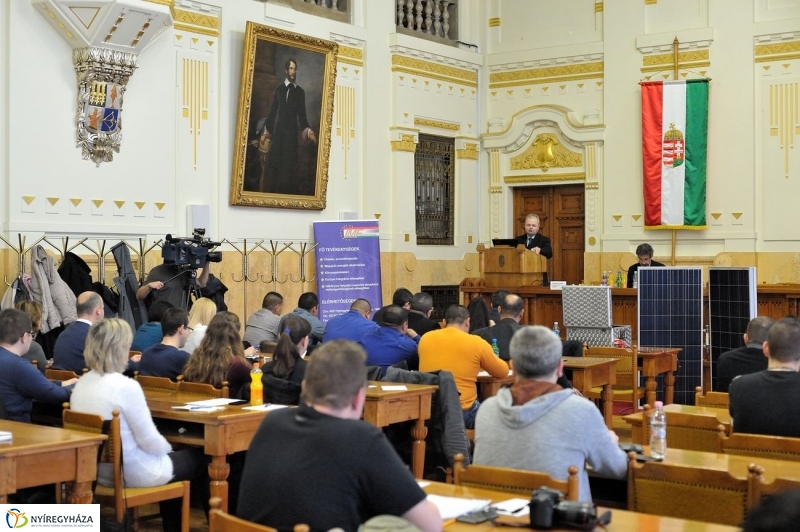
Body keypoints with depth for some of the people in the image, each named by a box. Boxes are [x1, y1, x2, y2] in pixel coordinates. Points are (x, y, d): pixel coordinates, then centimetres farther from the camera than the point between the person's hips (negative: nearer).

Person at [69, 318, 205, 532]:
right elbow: (150, 441, -21)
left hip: (99, 470, 8)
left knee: (171, 455, 30)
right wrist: (168, 448, 2)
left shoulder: (81, 384, 0)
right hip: (133, 473, -8)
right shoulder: (126, 386, -25)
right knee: (199, 458, 15)